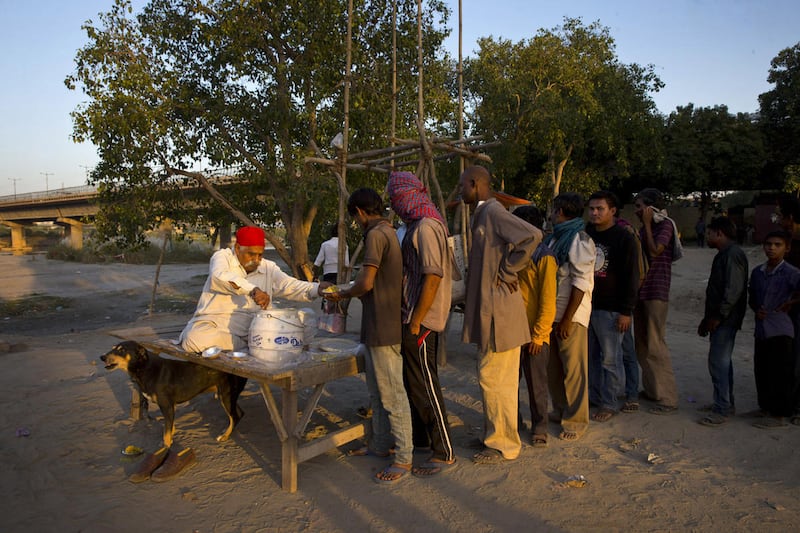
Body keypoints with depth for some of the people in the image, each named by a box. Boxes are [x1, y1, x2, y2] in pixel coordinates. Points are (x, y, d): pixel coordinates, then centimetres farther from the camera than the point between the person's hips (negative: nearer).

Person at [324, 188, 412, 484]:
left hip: (383, 327, -10)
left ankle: (404, 459, 8)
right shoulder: (389, 233, 15)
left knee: (392, 394, -2)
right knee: (377, 391, 19)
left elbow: (366, 283, -22)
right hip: (378, 327, 10)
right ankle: (380, 445, 32)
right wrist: (346, 294, 18)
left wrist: (344, 295, -4)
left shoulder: (375, 235, -15)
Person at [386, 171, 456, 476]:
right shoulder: (418, 225, 15)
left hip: (421, 320, -10)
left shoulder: (425, 227, -17)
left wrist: (415, 322, -21)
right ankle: (420, 435, 35)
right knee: (415, 381, 19)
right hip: (416, 317, 10)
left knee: (424, 385, -2)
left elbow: (432, 276, -24)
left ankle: (444, 453, 10)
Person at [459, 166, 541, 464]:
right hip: (488, 308, 10)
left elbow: (533, 236, -28)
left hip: (499, 310, -10)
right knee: (492, 379, 18)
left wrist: (506, 273, -20)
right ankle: (495, 436, 32)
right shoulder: (483, 214, 16)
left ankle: (504, 446, 13)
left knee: (494, 380, -1)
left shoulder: (493, 212, -15)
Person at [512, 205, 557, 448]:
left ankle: (539, 428, 22)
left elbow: (548, 301, -13)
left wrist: (538, 335, -14)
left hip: (534, 334, -6)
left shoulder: (544, 258, -9)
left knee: (536, 384, 7)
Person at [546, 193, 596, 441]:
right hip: (551, 313, 8)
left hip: (571, 315, -8)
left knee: (574, 369, 1)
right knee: (553, 367, 16)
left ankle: (576, 420, 13)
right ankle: (560, 411, 31)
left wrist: (567, 318, -18)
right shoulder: (553, 238, 14)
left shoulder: (579, 240, -12)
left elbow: (581, 282, -17)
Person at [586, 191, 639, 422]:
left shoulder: (623, 238, -6)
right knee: (591, 355, 12)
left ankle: (610, 404, 11)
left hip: (610, 309, -5)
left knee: (610, 358, 1)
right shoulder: (586, 234, 10)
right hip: (585, 305, 6)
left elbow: (631, 277, -8)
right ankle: (594, 397, 24)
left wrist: (626, 311, -12)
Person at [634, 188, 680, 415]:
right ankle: (651, 389, 25)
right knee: (641, 344, 13)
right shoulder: (644, 228, 16)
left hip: (656, 292, -9)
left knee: (655, 345, -8)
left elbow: (654, 252, -20)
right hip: (641, 290, 9)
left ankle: (668, 399, -1)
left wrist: (647, 224, -13)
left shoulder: (665, 225, -8)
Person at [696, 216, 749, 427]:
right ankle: (726, 403, 26)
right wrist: (707, 318, 21)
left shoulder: (733, 255, -15)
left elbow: (734, 290, -23)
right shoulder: (723, 254, 18)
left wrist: (718, 316, -21)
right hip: (719, 319, 11)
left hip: (726, 320, -11)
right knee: (722, 361, 15)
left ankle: (721, 410, -4)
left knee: (718, 361, -9)